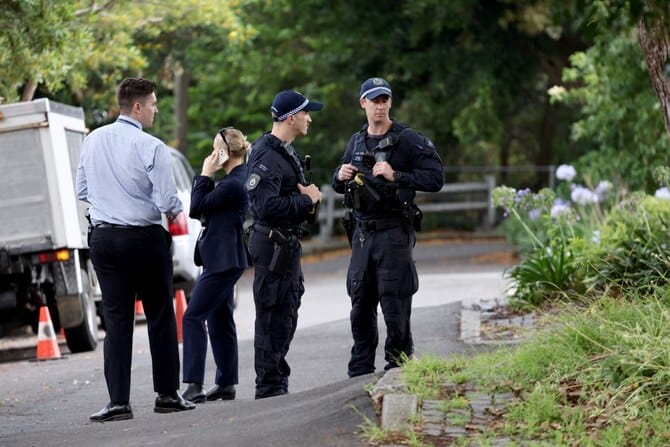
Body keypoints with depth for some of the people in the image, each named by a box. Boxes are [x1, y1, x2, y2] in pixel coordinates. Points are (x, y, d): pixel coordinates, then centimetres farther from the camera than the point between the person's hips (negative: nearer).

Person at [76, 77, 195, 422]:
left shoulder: (93, 141, 3)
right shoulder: (151, 147, -15)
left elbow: (82, 191, 12)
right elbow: (167, 202, -16)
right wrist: (176, 212, 6)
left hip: (103, 237, 4)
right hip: (144, 238, -4)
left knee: (116, 319, 5)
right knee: (160, 316, 9)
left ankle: (118, 401, -1)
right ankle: (167, 394, 14)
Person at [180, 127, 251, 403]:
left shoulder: (233, 184, -19)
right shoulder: (237, 178, 14)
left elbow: (196, 208, -15)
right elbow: (204, 210, 15)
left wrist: (205, 175, -8)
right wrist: (208, 177, 4)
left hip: (223, 261, -11)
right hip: (223, 259, 11)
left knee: (193, 316, -11)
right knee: (219, 320, 15)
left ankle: (194, 386, -15)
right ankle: (226, 383, 19)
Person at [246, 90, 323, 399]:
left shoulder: (285, 152, 16)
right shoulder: (268, 156, -19)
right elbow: (266, 205, -28)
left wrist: (307, 196, 2)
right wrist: (307, 201, -17)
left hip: (288, 244, 11)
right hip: (272, 244, -11)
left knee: (286, 314, 17)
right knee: (272, 318, -7)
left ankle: (277, 386, 26)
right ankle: (269, 388, -3)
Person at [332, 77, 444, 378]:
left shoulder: (408, 140, -5)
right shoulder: (356, 142, 14)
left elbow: (435, 178, -12)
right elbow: (338, 184, 25)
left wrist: (396, 176, -19)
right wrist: (341, 176, 1)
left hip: (394, 232, -6)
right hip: (362, 233, 6)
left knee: (395, 304, -5)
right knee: (360, 304, 9)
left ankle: (398, 368, 3)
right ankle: (359, 372, 17)